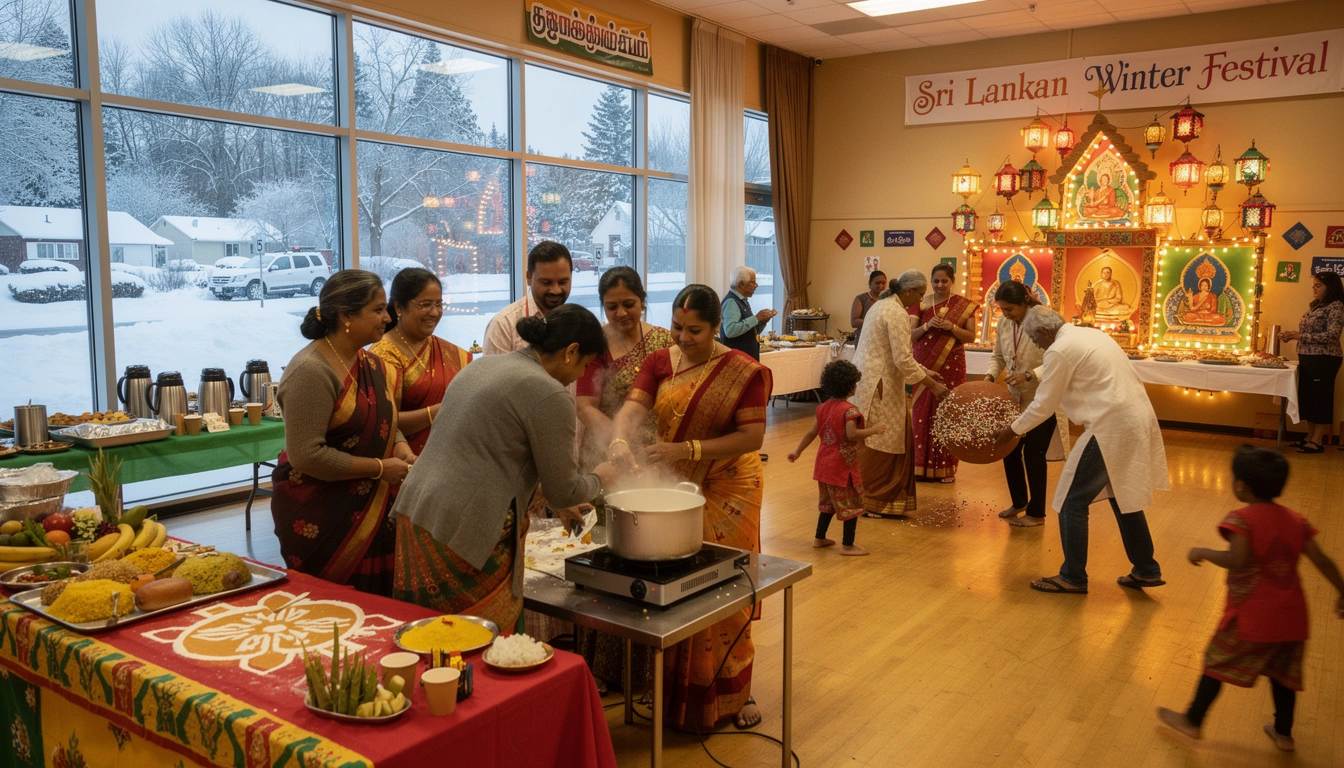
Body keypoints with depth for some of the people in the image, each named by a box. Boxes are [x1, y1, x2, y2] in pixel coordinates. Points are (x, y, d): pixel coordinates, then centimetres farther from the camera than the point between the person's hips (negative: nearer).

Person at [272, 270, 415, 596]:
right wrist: (380, 468, -17)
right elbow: (306, 455, -22)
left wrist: (400, 447, -3)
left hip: (367, 510, 7)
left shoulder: (370, 364, 7)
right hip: (318, 517, -7)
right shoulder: (311, 370, -18)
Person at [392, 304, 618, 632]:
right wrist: (599, 479, 18)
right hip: (464, 532, -9)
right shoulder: (549, 395, -12)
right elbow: (564, 489, -4)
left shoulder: (483, 365, 14)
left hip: (415, 512, 9)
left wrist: (556, 504, 34)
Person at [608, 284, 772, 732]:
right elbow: (633, 408, -11)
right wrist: (621, 440, -34)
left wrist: (688, 450, -24)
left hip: (725, 493, -3)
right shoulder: (659, 363, 2)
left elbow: (752, 436, -15)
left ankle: (732, 692, 21)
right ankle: (676, 690, 26)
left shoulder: (742, 371, -9)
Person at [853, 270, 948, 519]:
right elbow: (902, 359, -21)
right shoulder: (897, 314, -17)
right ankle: (867, 501, 5)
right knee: (879, 443, -2)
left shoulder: (885, 304, 15)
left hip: (868, 379, 10)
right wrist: (932, 385, -14)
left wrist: (923, 371, 16)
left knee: (874, 442, 15)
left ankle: (875, 496, 23)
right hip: (877, 385, -10)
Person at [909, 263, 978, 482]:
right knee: (922, 414, 2)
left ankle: (947, 467, 10)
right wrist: (927, 326, -15)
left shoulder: (964, 305, 0)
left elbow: (971, 336, -2)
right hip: (924, 366, 2)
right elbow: (910, 336, 2)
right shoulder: (921, 304, 4)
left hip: (951, 366, -2)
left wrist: (952, 327, -18)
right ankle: (922, 465, 12)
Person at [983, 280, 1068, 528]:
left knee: (1033, 454, 0)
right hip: (1016, 399, 6)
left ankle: (1036, 513, 17)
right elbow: (998, 355, 10)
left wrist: (1029, 375, -33)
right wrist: (990, 375, -8)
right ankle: (1019, 502, 34)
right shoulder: (1004, 322, -2)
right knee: (1009, 449, 12)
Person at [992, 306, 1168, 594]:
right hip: (1140, 420, 9)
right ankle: (1146, 571, 31)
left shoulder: (1060, 350, -11)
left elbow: (1044, 406, -5)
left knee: (1072, 501, 2)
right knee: (1123, 496, 22)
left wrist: (1012, 429, 8)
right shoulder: (1092, 334, 16)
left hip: (1111, 427, -9)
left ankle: (1073, 578, 10)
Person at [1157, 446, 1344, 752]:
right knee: (1282, 673, 20)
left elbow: (1237, 560, -29)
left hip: (1250, 616, -6)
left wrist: (1202, 552, -15)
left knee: (1217, 663, 9)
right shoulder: (1296, 520, 3)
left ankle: (1192, 721, 19)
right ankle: (1283, 733, 33)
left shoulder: (1241, 519, -17)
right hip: (1290, 617, 6)